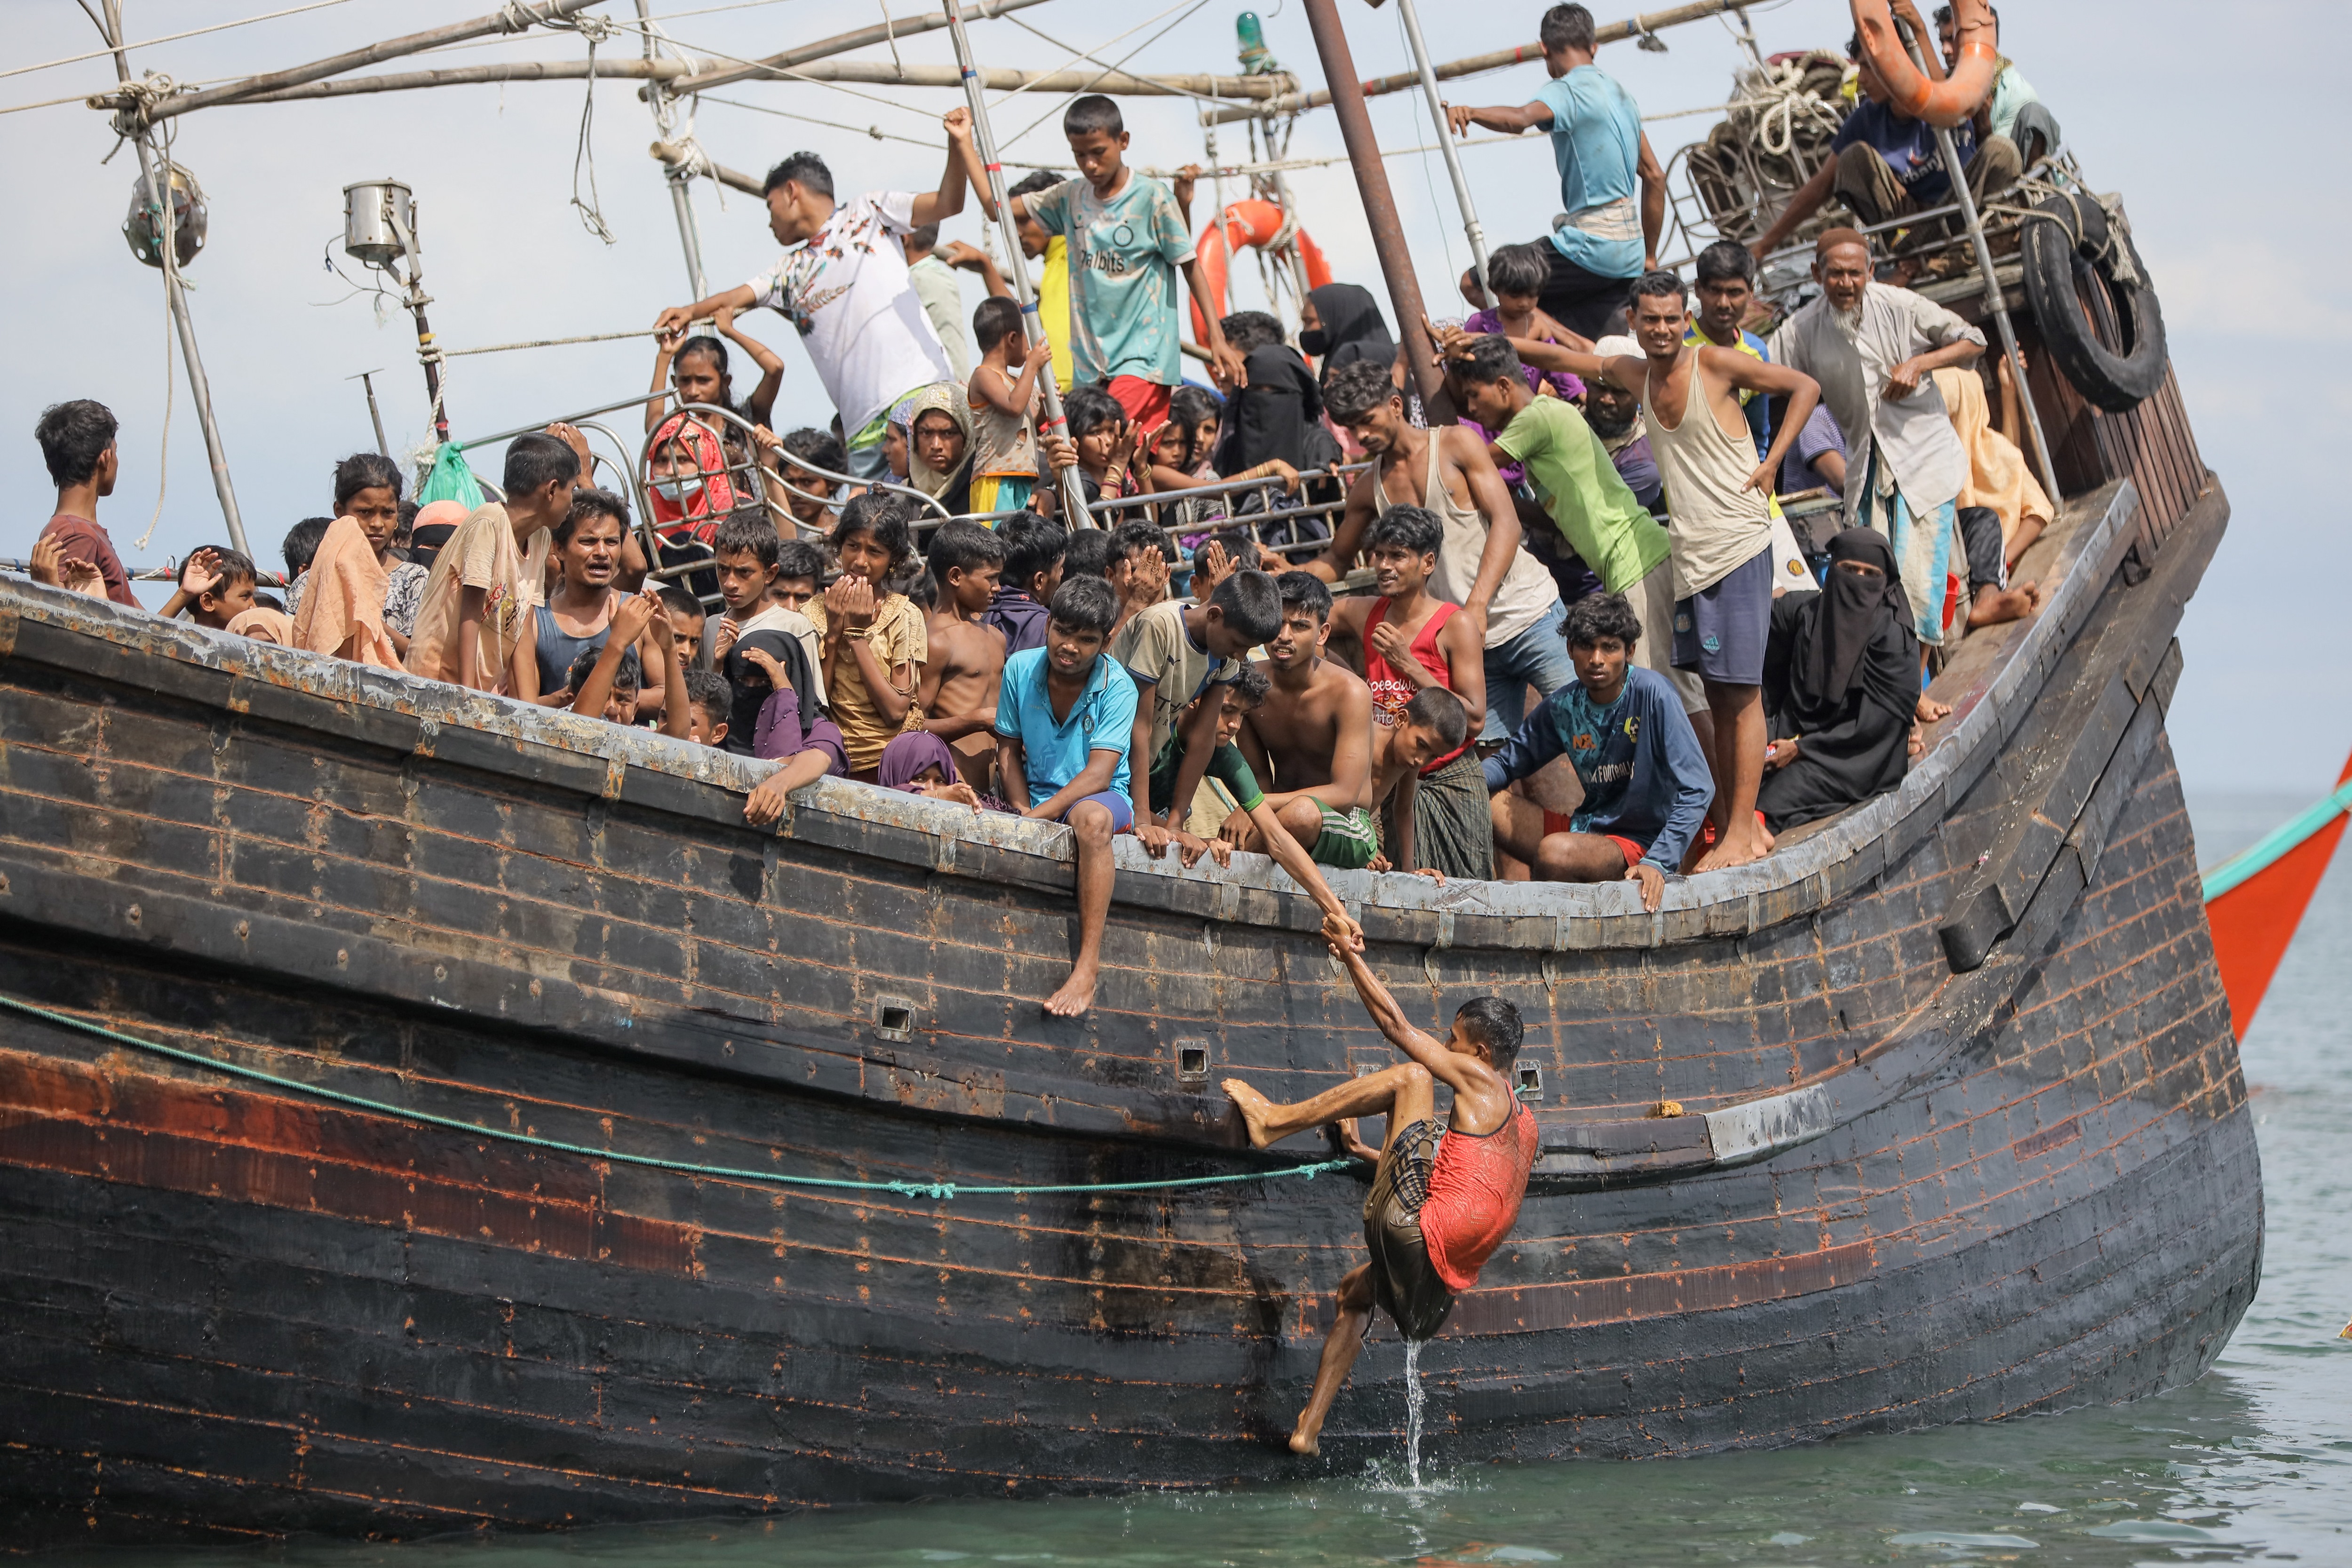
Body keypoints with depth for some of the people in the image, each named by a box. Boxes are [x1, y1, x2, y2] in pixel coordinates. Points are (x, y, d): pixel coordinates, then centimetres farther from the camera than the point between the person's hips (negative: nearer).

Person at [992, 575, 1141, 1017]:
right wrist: (1023, 812, -9)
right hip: (1039, 799, 4)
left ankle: (1088, 963, -42)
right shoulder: (1020, 669, -1)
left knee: (1090, 818, -40)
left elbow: (1099, 774, -19)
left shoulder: (1117, 687, -12)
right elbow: (1009, 750, 7)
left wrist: (1037, 817, -28)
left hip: (1104, 798, -4)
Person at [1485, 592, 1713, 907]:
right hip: (1585, 828, 6)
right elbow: (1508, 762, 15)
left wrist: (1658, 862, -29)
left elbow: (1696, 790, -20)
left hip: (1638, 843, -6)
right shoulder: (1564, 707, 2)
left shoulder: (1653, 695, -17)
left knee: (1556, 852, -34)